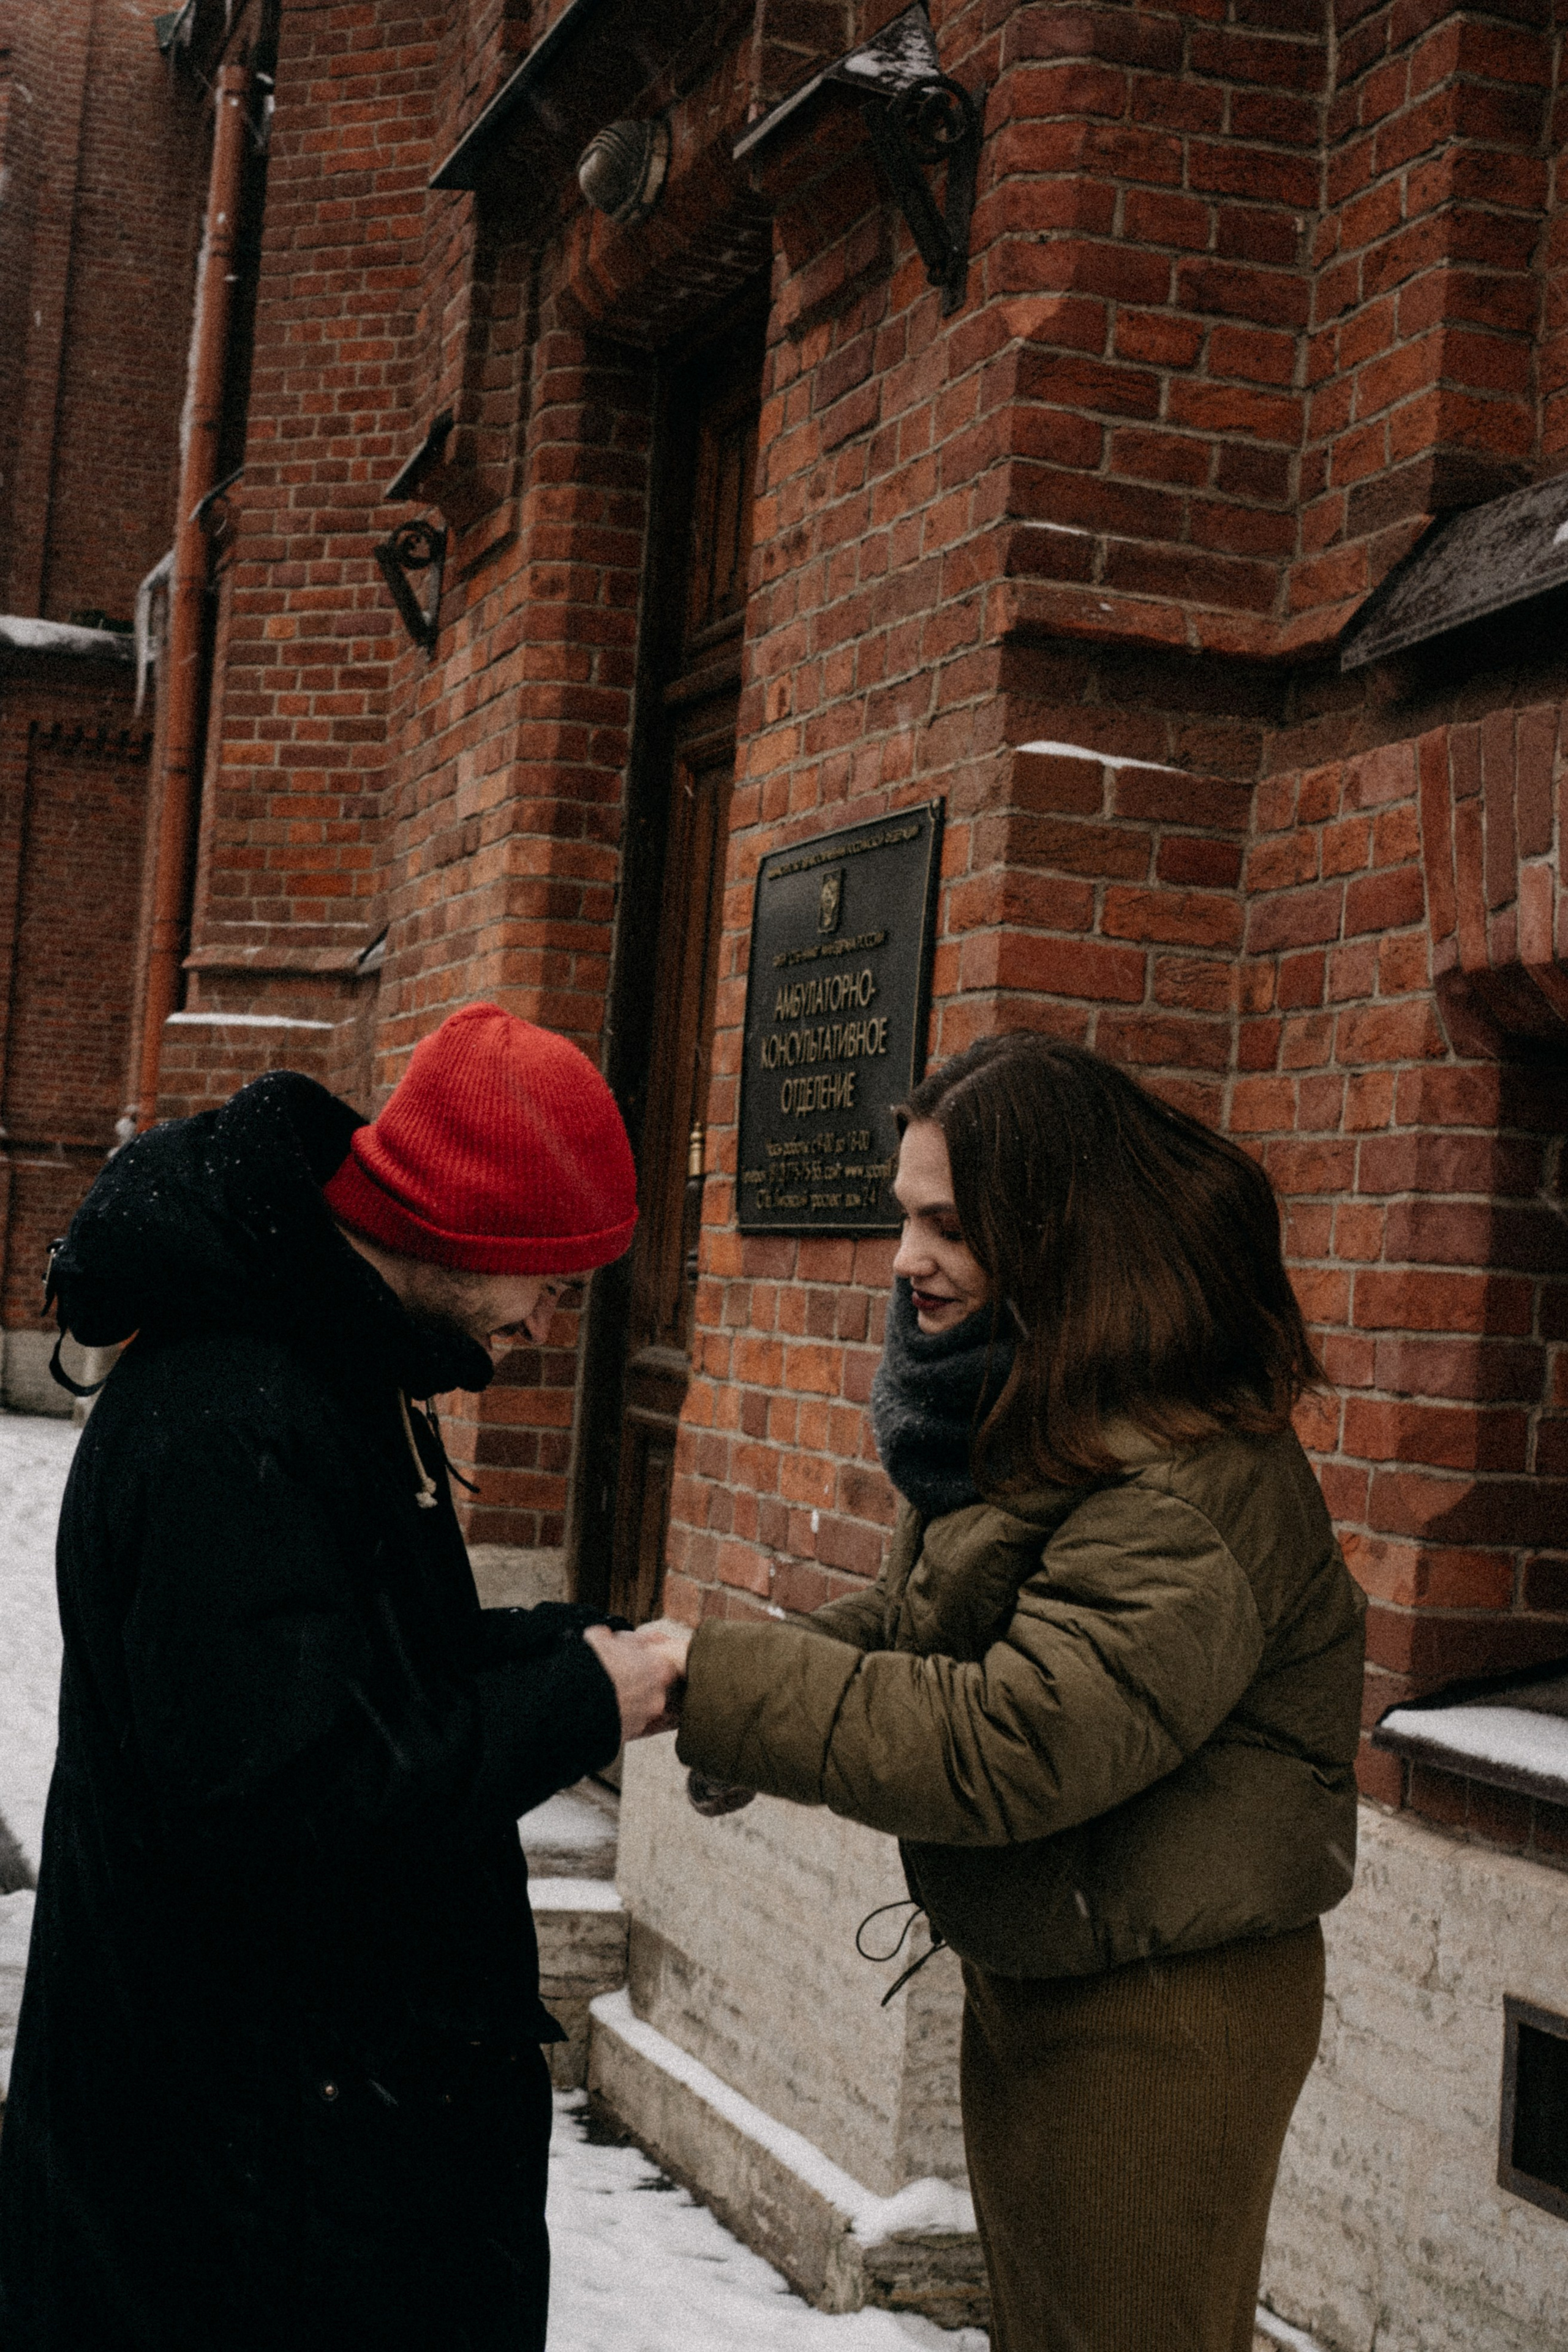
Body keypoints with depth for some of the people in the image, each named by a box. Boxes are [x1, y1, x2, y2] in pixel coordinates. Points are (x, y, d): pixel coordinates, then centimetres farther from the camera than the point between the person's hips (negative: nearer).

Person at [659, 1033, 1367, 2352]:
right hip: (1026, 1982, 9)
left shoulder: (1191, 1486, -27)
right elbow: (916, 1626, 12)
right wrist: (758, 1705, -8)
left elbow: (1008, 1746, -32)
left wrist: (719, 1685, -28)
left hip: (1159, 2013, -9)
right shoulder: (1015, 1419, 5)